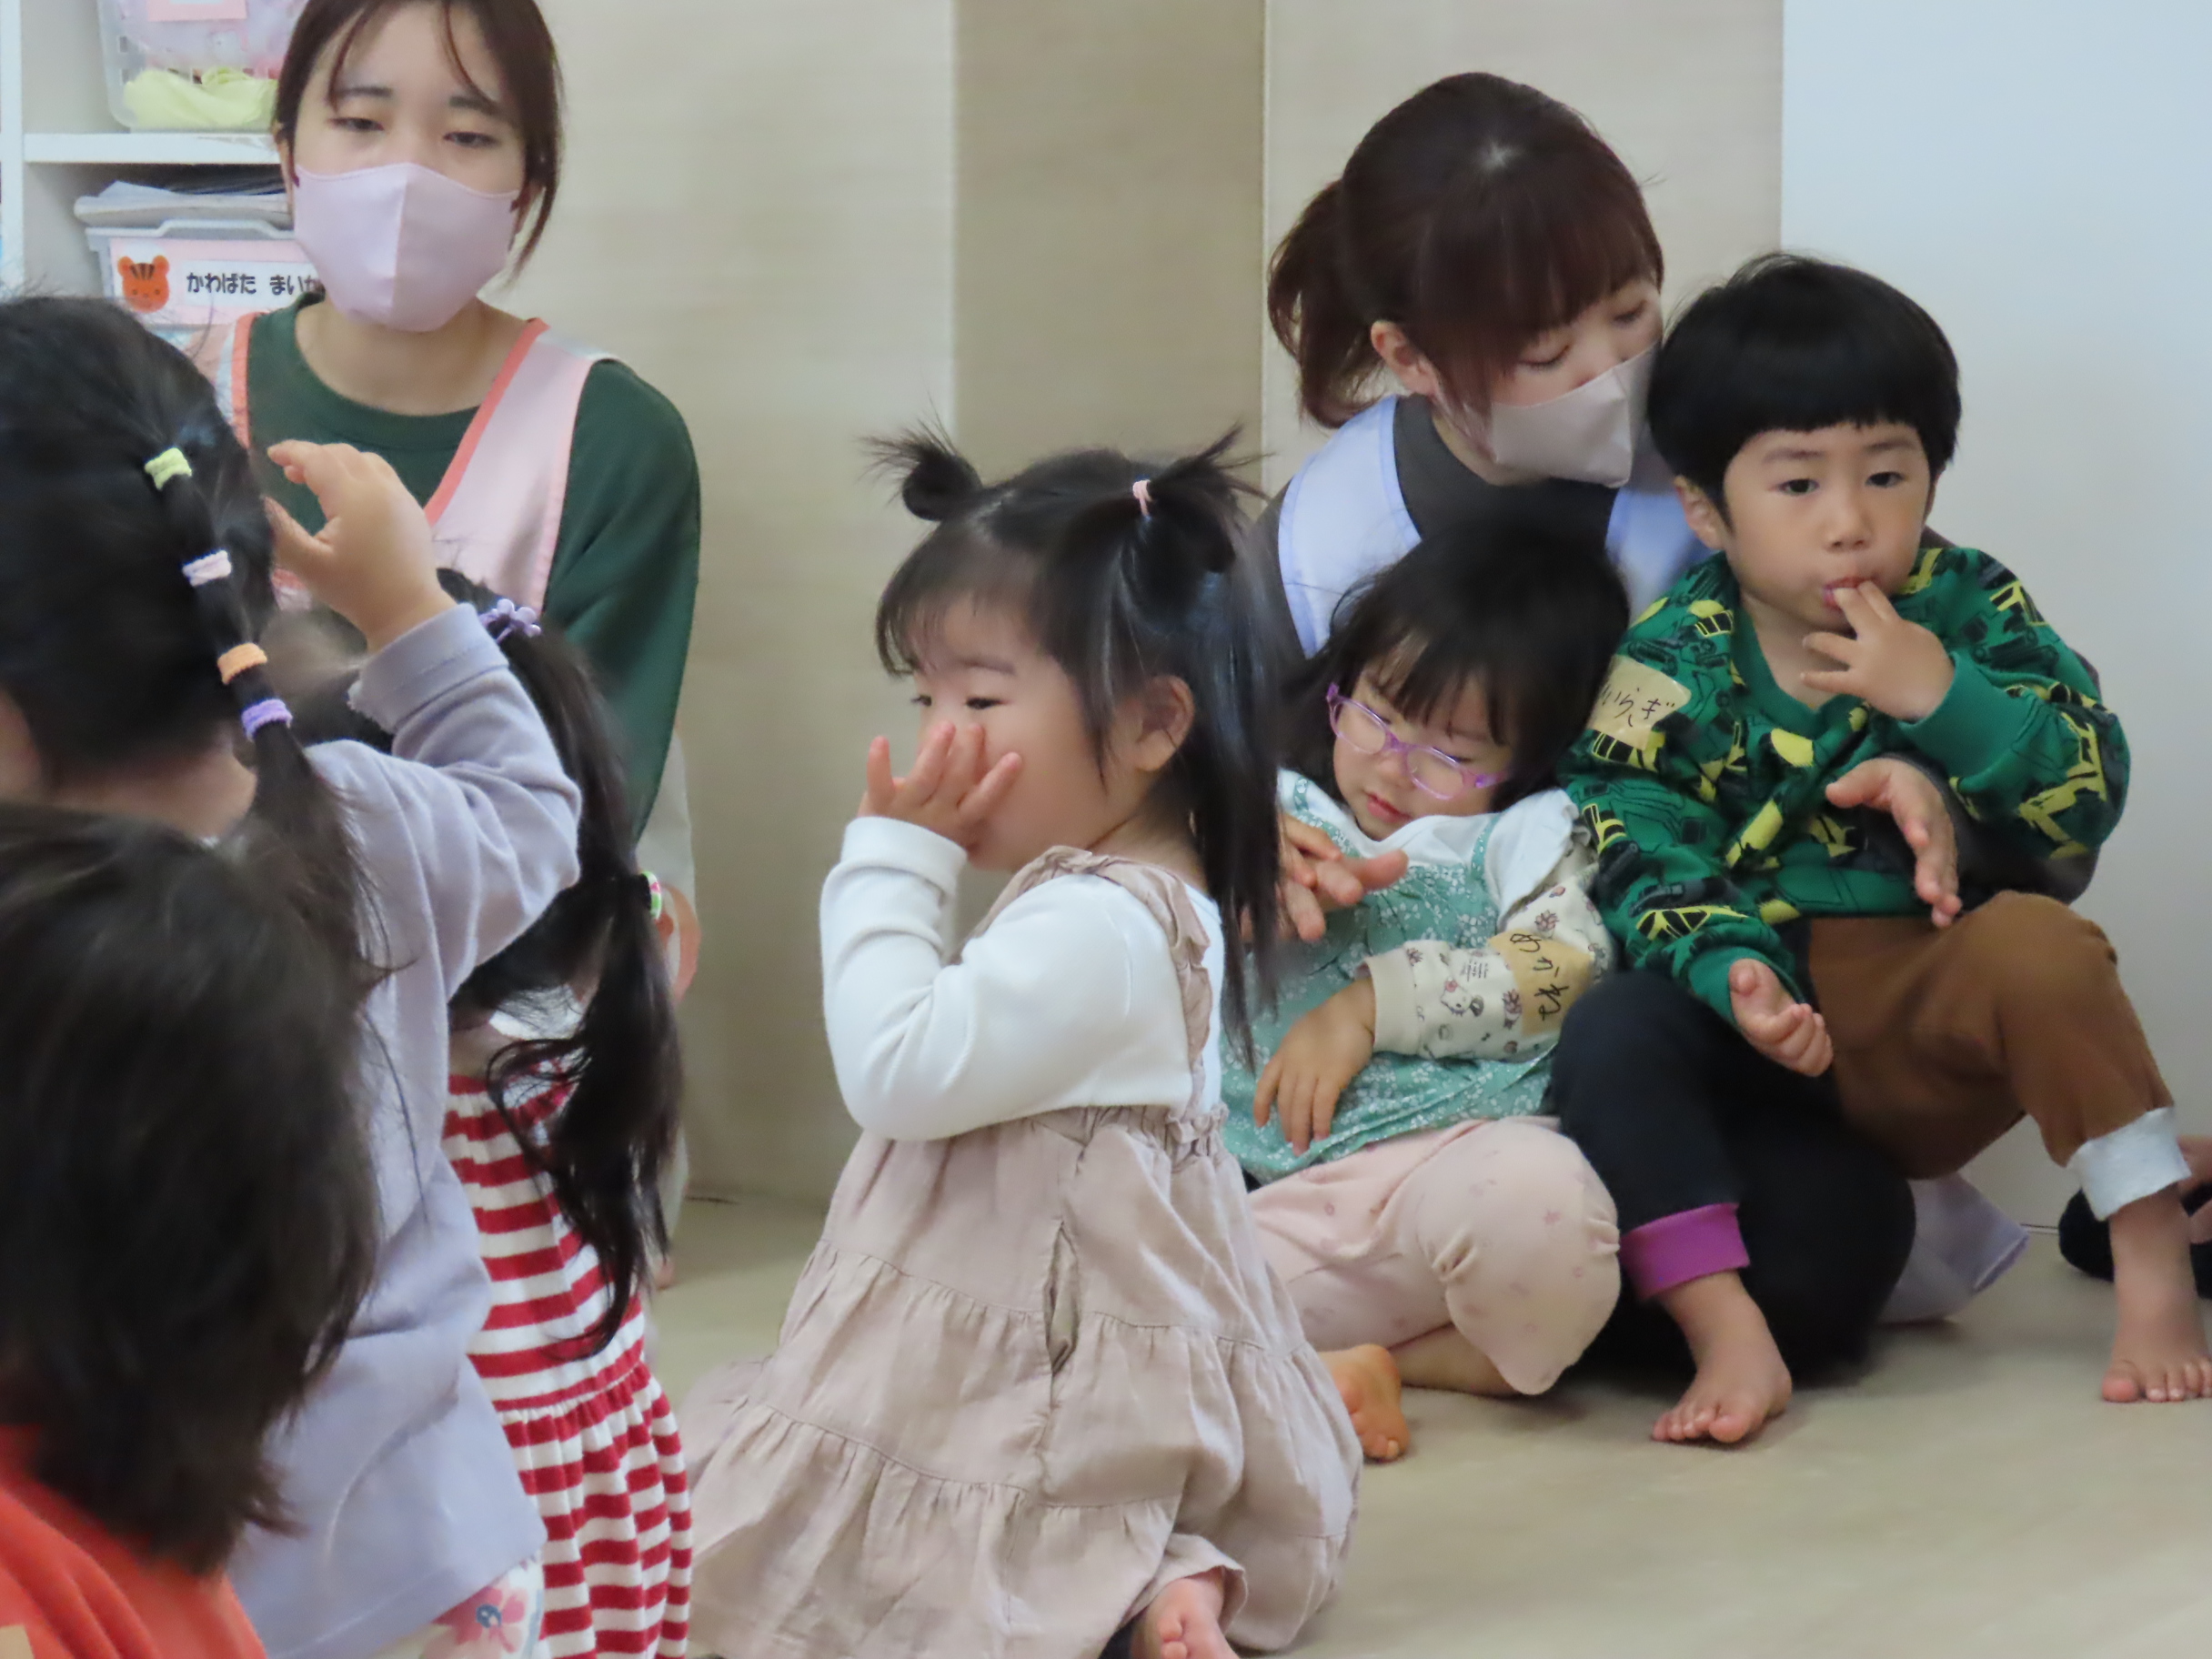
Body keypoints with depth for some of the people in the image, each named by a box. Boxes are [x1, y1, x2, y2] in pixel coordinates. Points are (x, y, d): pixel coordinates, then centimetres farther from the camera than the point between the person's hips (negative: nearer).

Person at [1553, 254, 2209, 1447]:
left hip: (1932, 1031, 0)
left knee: (2038, 944, -31)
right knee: (1609, 1037, -28)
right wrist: (1735, 975, -31)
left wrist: (1943, 697, -23)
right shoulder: (1672, 664, -1)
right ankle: (1732, 1339, -31)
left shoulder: (1967, 610, 1)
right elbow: (1641, 856, -11)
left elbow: (2088, 797, -8)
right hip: (1764, 1042, 0)